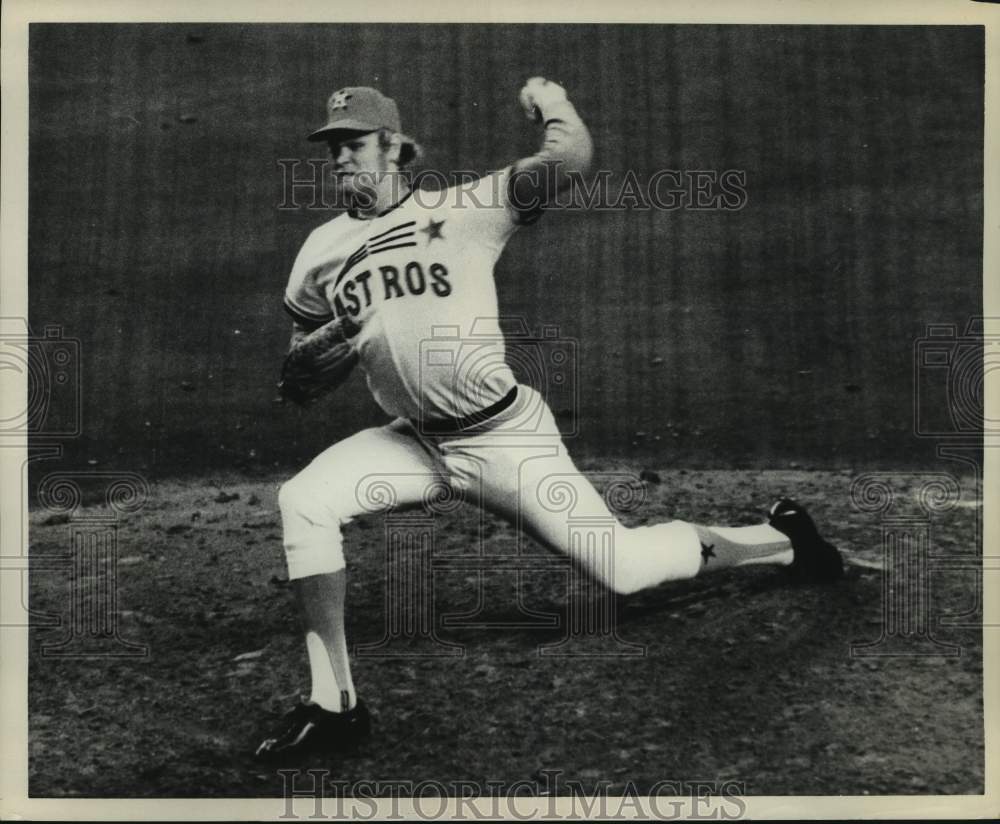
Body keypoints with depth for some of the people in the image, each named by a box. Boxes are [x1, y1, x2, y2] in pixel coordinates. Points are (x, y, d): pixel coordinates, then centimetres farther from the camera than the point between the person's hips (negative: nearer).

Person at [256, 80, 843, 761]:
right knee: (302, 503, -18)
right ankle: (336, 706, -8)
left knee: (623, 567, -6)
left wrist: (547, 98, -1)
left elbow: (572, 157, -20)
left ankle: (780, 539, 22)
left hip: (504, 436, -4)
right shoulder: (322, 252, 7)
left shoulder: (465, 209, -7)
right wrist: (326, 342, -8)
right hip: (413, 443, 5)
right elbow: (296, 373, 14)